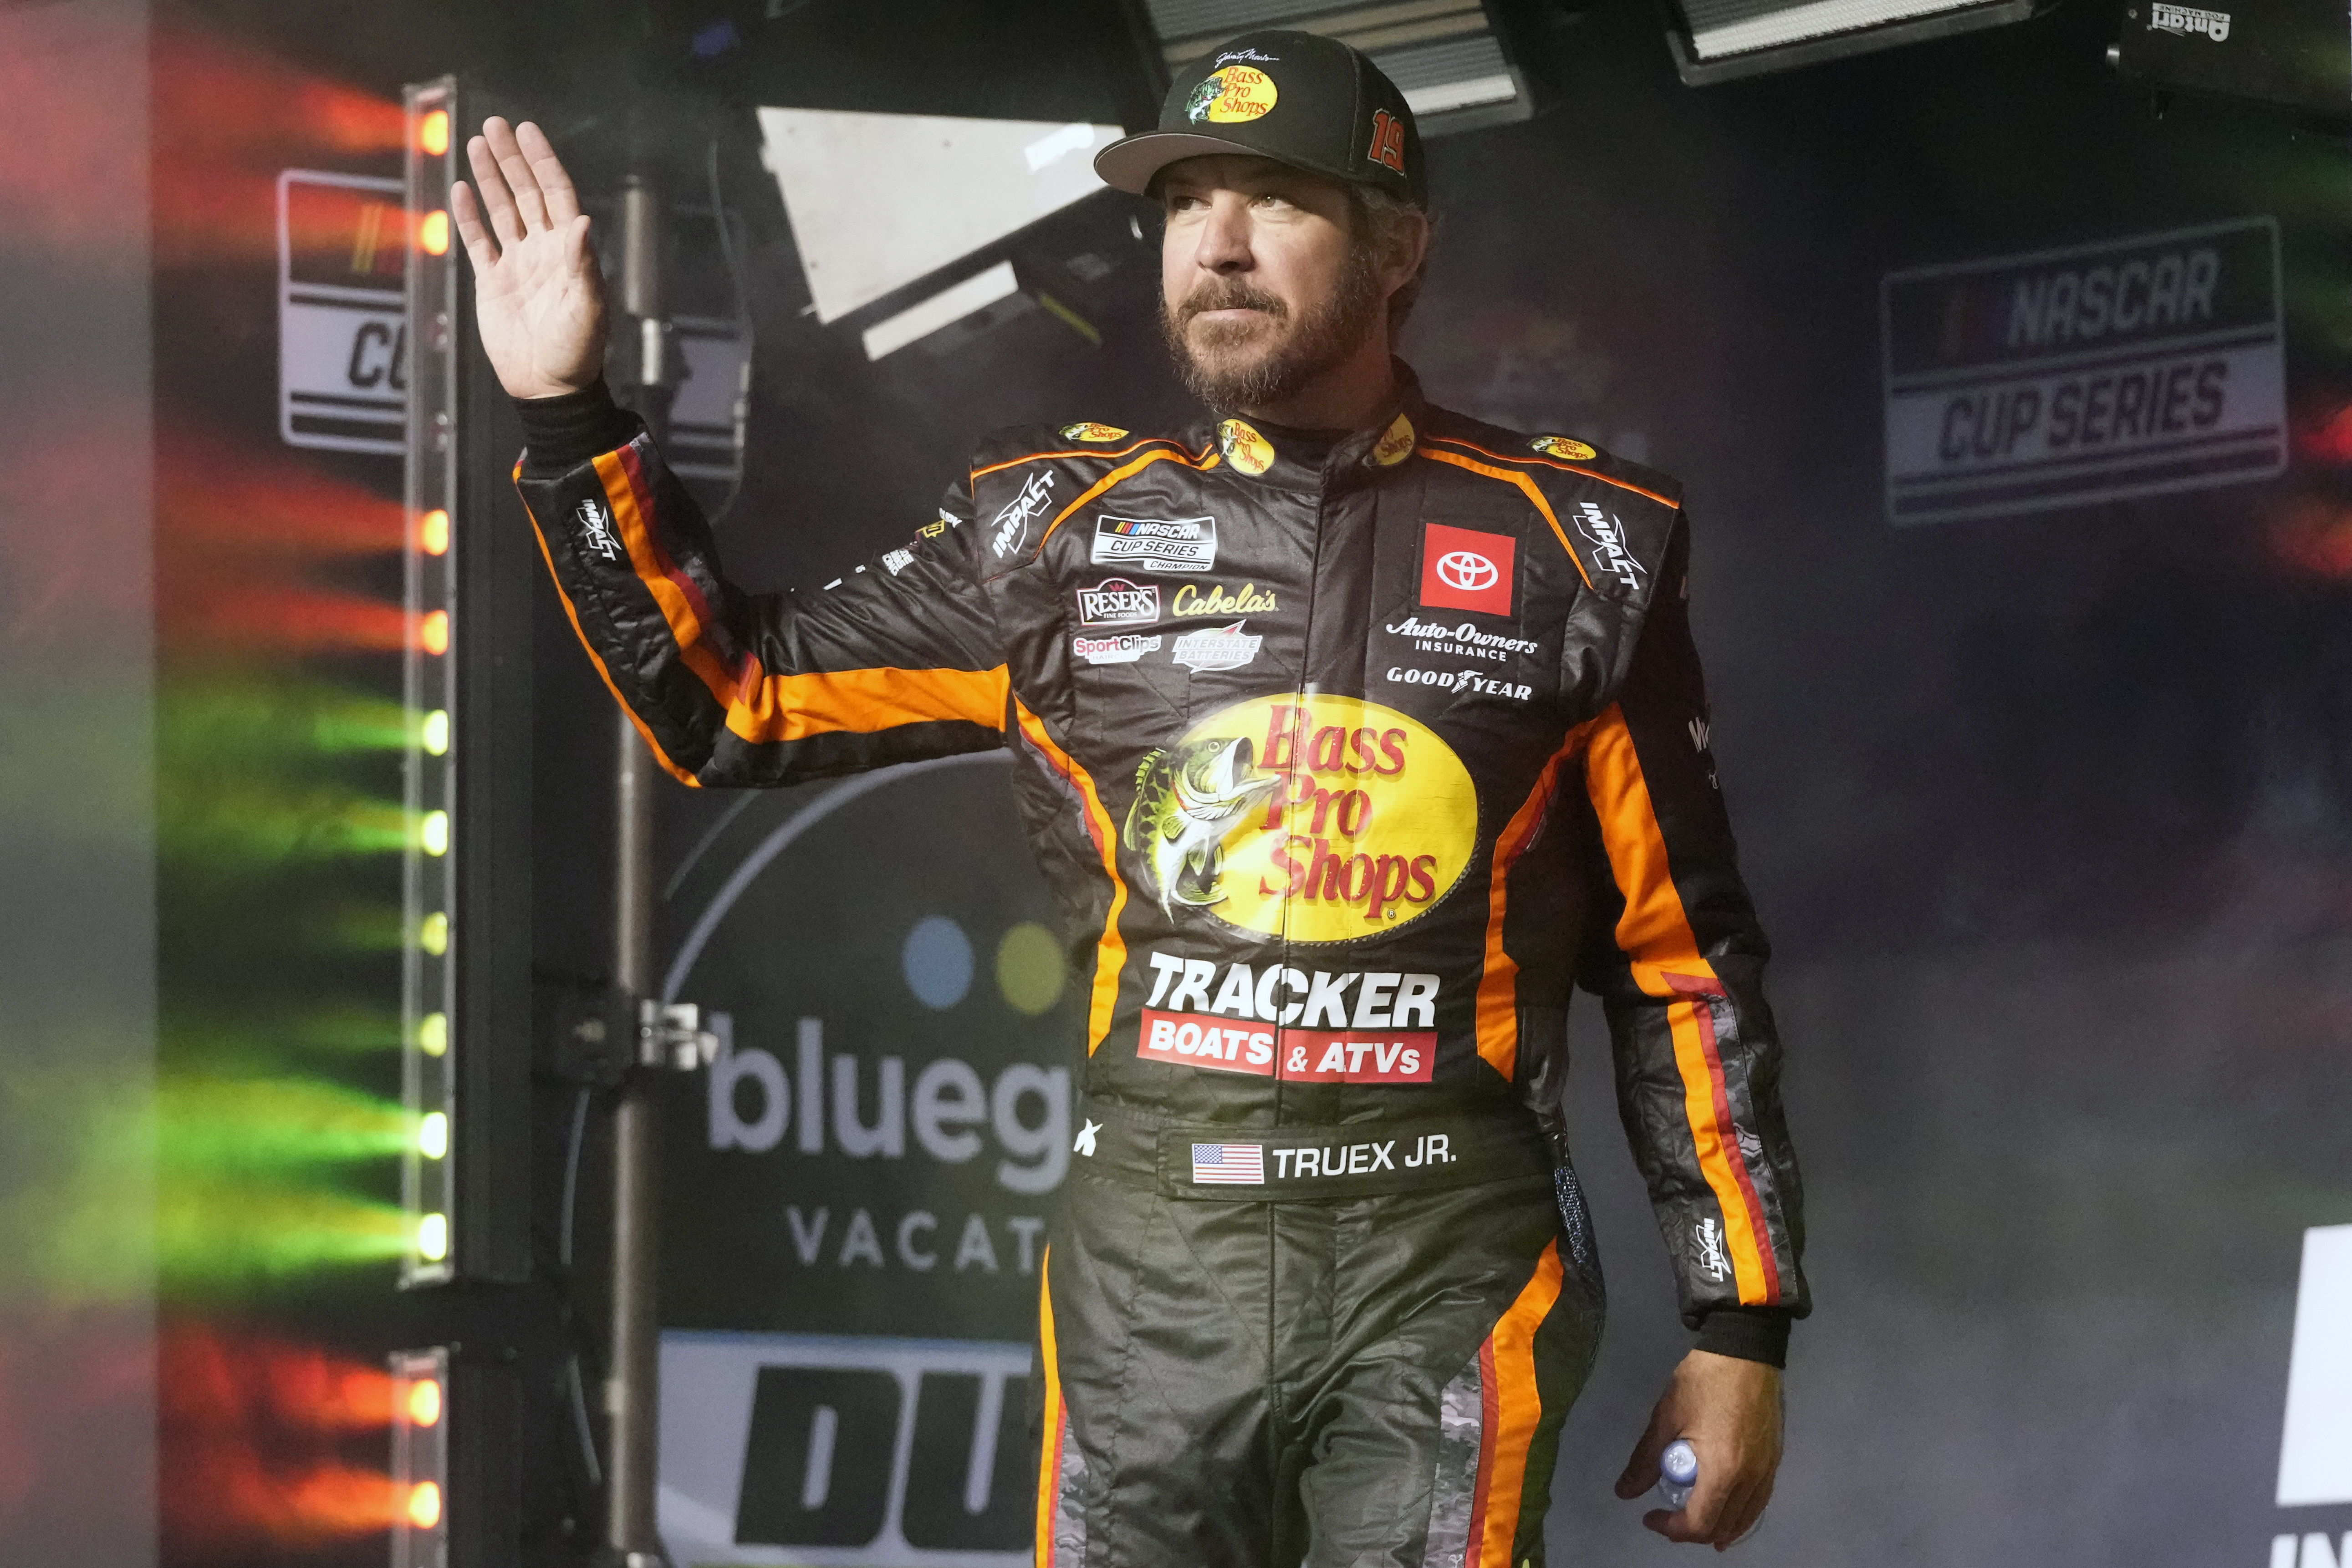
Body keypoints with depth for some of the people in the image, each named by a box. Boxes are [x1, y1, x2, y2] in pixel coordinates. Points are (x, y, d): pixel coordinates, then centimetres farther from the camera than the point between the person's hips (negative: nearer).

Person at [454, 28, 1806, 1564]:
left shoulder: (1571, 547, 4)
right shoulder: (1064, 528, 9)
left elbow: (1686, 962, 8)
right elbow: (732, 698, 14)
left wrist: (1743, 1328, 5)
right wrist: (569, 410, 6)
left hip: (1448, 1280, -2)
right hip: (1150, 1273, 2)